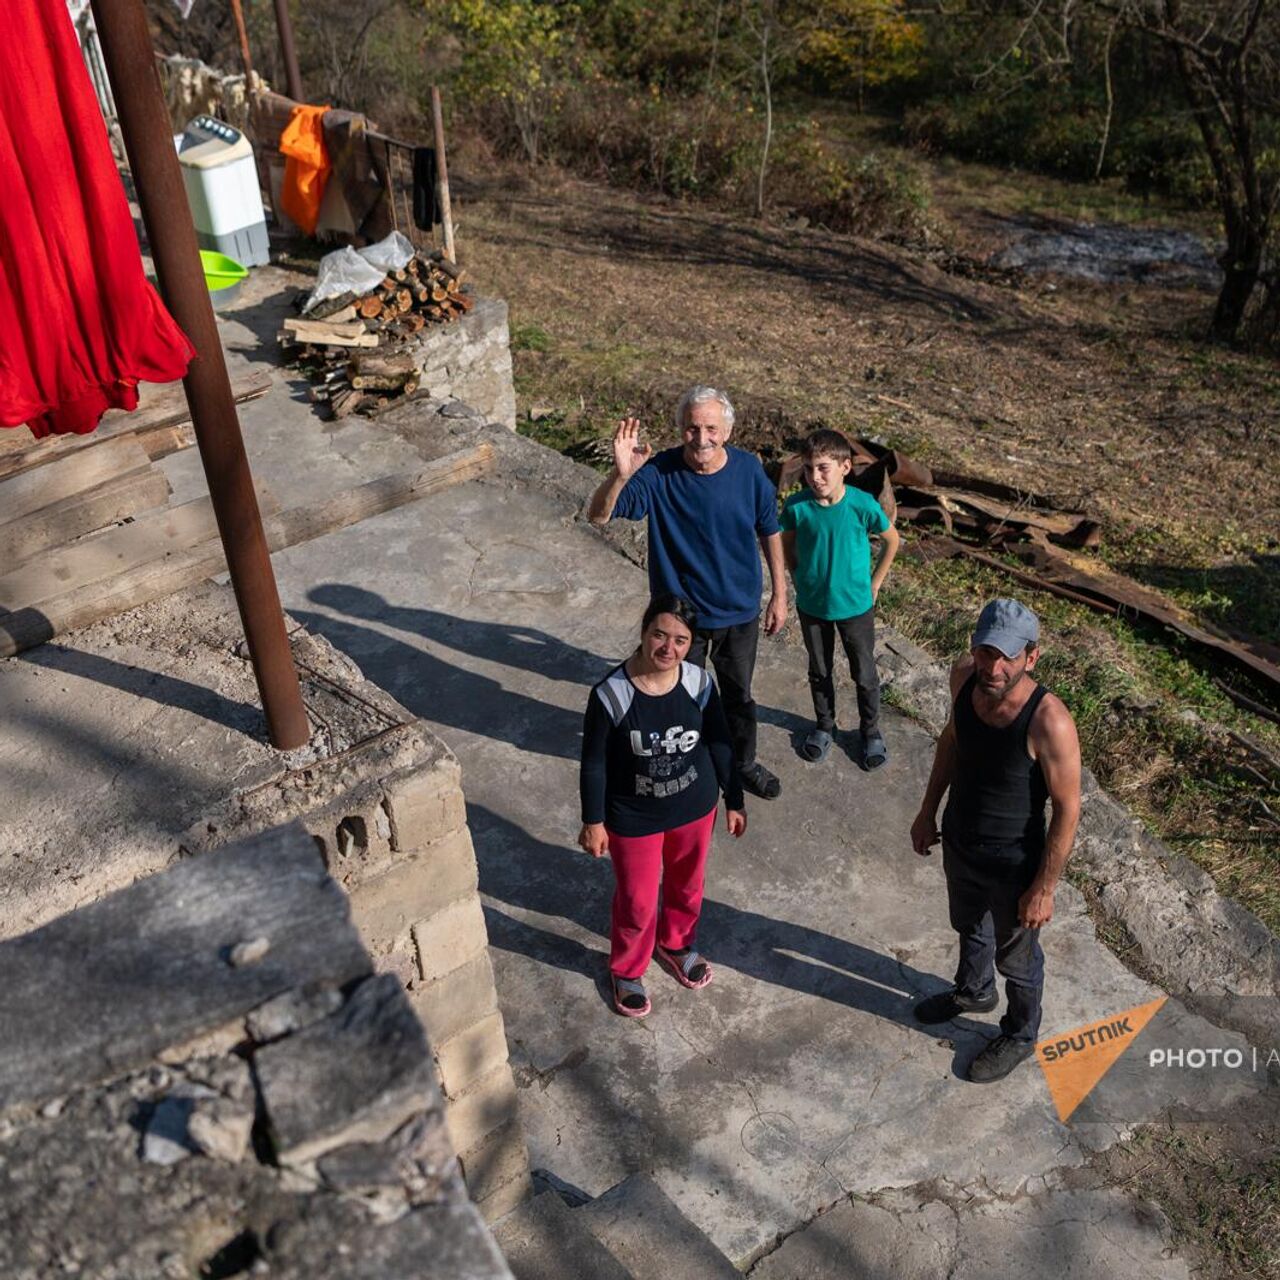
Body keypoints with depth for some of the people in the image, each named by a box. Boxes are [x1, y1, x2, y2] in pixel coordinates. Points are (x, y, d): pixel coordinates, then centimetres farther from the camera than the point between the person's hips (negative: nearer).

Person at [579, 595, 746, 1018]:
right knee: (637, 903, 16)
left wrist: (733, 800, 6)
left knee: (686, 887, 26)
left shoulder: (699, 684, -17)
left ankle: (676, 945, 57)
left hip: (695, 808, 3)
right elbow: (594, 762, -13)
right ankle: (627, 970, 45)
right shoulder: (611, 693, -26)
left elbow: (719, 744, -2)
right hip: (634, 819, -3)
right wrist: (593, 821, -7)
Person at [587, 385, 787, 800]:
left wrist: (779, 594, 3)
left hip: (740, 611, 2)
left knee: (738, 694, 23)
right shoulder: (658, 473, -23)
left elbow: (769, 532, -1)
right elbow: (597, 516, -31)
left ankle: (744, 762, 49)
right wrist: (620, 474, -50)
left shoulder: (748, 469, -15)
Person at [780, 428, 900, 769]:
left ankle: (870, 731, 38)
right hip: (811, 604, 1)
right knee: (819, 671, 20)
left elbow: (892, 540, -4)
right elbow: (787, 544, 4)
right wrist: (800, 580, 2)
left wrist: (875, 583, -1)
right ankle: (824, 725, 43)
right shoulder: (797, 506, -18)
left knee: (864, 674, 15)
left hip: (855, 605, -1)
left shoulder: (862, 505, -22)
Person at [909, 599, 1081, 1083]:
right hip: (958, 842, 6)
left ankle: (1019, 1036, 51)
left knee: (1016, 957, 22)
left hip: (1012, 866, -5)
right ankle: (974, 991, 63)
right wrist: (928, 810, 10)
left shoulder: (1048, 722, -35)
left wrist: (1044, 888, -15)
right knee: (968, 926, 33)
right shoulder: (964, 677, -19)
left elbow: (1067, 810, -22)